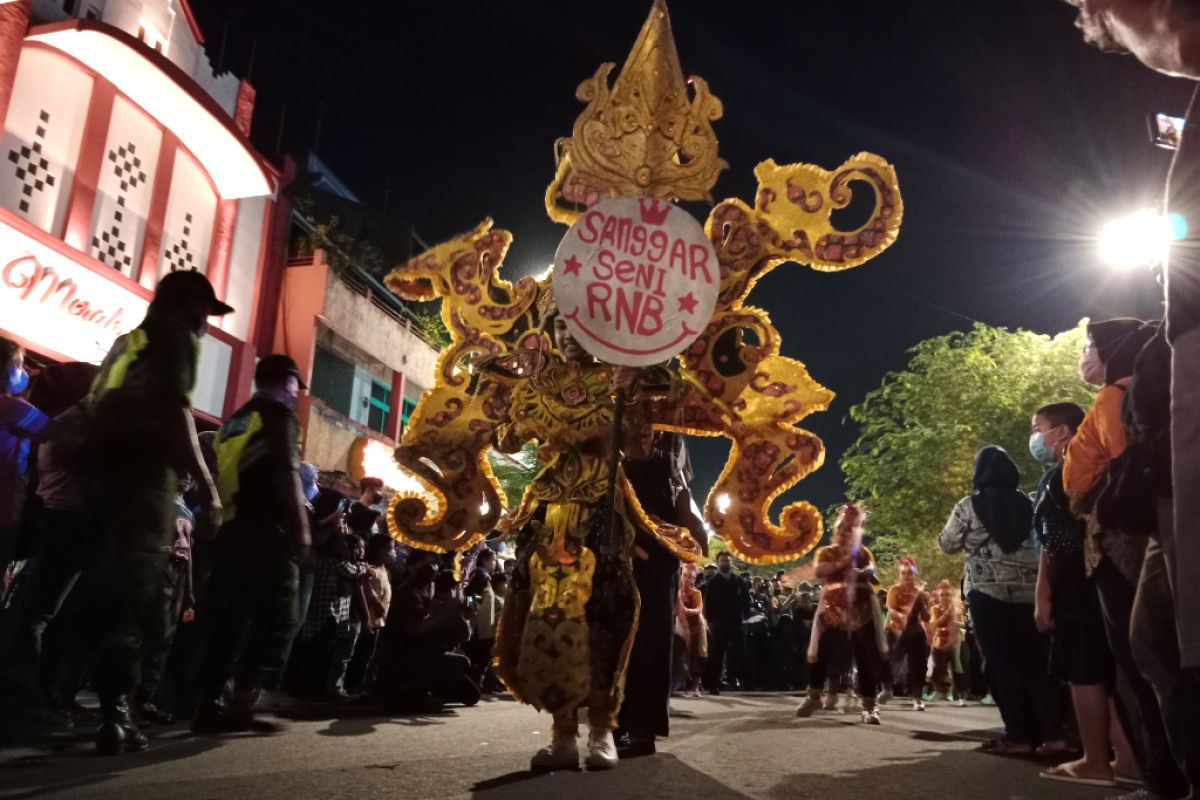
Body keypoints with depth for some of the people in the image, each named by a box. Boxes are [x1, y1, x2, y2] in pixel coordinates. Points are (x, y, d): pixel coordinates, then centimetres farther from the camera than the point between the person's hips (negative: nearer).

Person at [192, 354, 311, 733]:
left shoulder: (235, 419, 22)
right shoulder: (279, 414, -2)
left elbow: (223, 476, 21)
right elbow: (286, 472, -14)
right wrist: (301, 526, -14)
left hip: (231, 530, 8)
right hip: (267, 533, -8)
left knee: (227, 621, 8)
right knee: (274, 620, -3)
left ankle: (209, 704, 7)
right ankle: (242, 705, -9)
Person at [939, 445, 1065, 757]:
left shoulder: (969, 506, -2)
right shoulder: (1027, 502, 6)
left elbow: (947, 544, 6)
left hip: (988, 593, -3)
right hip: (1029, 592, 3)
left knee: (1002, 664, 1)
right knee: (1035, 662, 8)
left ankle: (1019, 736, 1)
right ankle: (1052, 734, 7)